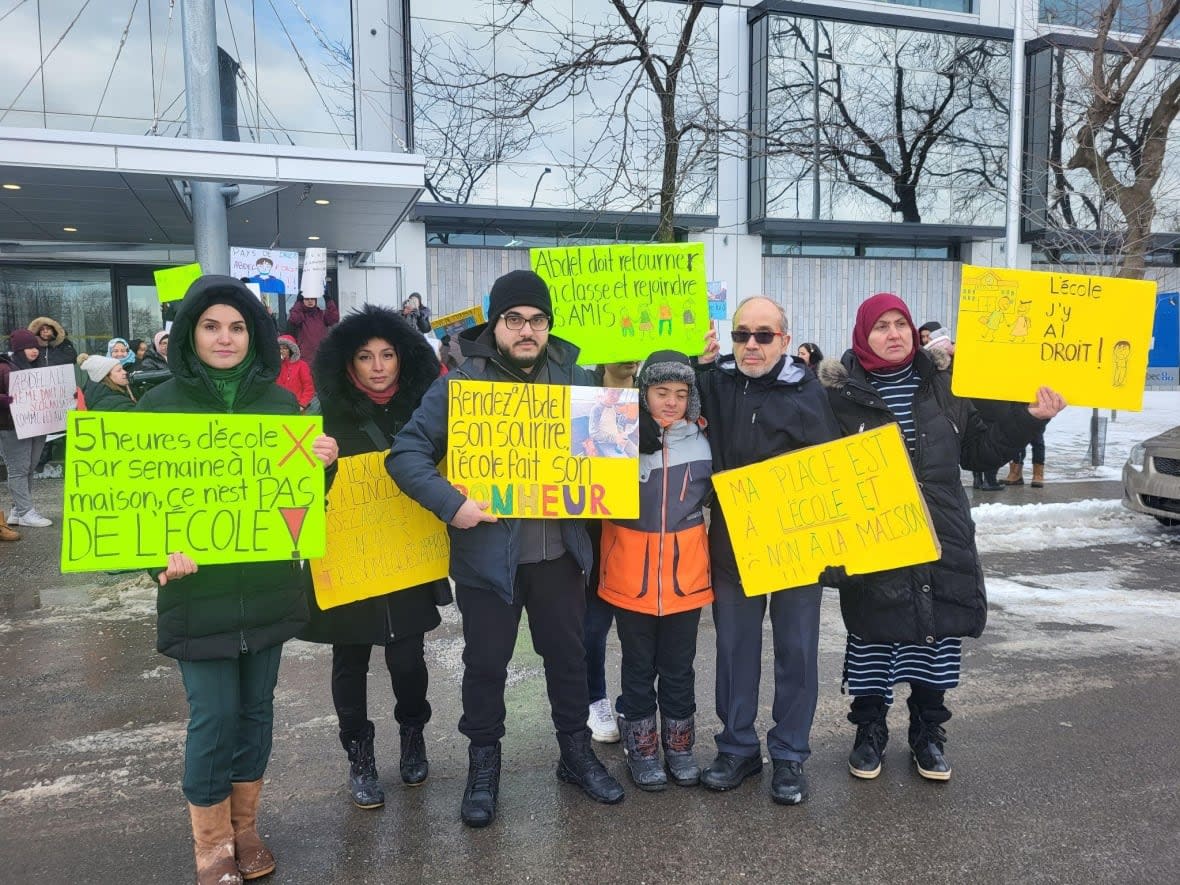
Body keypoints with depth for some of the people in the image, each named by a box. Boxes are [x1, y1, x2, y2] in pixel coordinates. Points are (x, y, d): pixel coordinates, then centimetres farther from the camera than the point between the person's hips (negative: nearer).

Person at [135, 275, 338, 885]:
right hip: (198, 590, -3)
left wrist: (323, 461, -13)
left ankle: (244, 827, 33)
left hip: (268, 583, 3)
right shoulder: (160, 405, -4)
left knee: (256, 705, 14)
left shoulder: (280, 402, 3)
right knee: (213, 715, 1)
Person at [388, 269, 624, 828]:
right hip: (487, 552, -3)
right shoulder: (460, 383, -8)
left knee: (567, 655, 17)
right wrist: (450, 503, -25)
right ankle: (483, 766, 31)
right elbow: (407, 453, -11)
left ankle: (576, 753, 37)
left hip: (560, 550, 3)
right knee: (486, 663, 11)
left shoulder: (573, 377, 4)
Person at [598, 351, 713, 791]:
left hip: (686, 573, 2)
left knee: (679, 667, 14)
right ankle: (641, 750, 27)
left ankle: (679, 746, 30)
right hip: (632, 574, -2)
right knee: (639, 668, 12)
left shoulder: (702, 441, 3)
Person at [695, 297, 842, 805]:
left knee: (796, 649, 8)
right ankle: (737, 747, 28)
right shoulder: (713, 383, 2)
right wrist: (694, 363, -6)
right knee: (734, 646, 11)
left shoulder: (809, 392, -4)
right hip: (732, 543, 2)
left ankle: (790, 755, 24)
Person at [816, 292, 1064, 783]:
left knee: (938, 639, 11)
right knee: (871, 642, 7)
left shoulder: (944, 386, 7)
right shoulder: (841, 395, -4)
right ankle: (870, 731, 27)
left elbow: (981, 452, 15)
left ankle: (928, 733, 31)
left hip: (943, 543, 3)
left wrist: (1030, 418, 4)